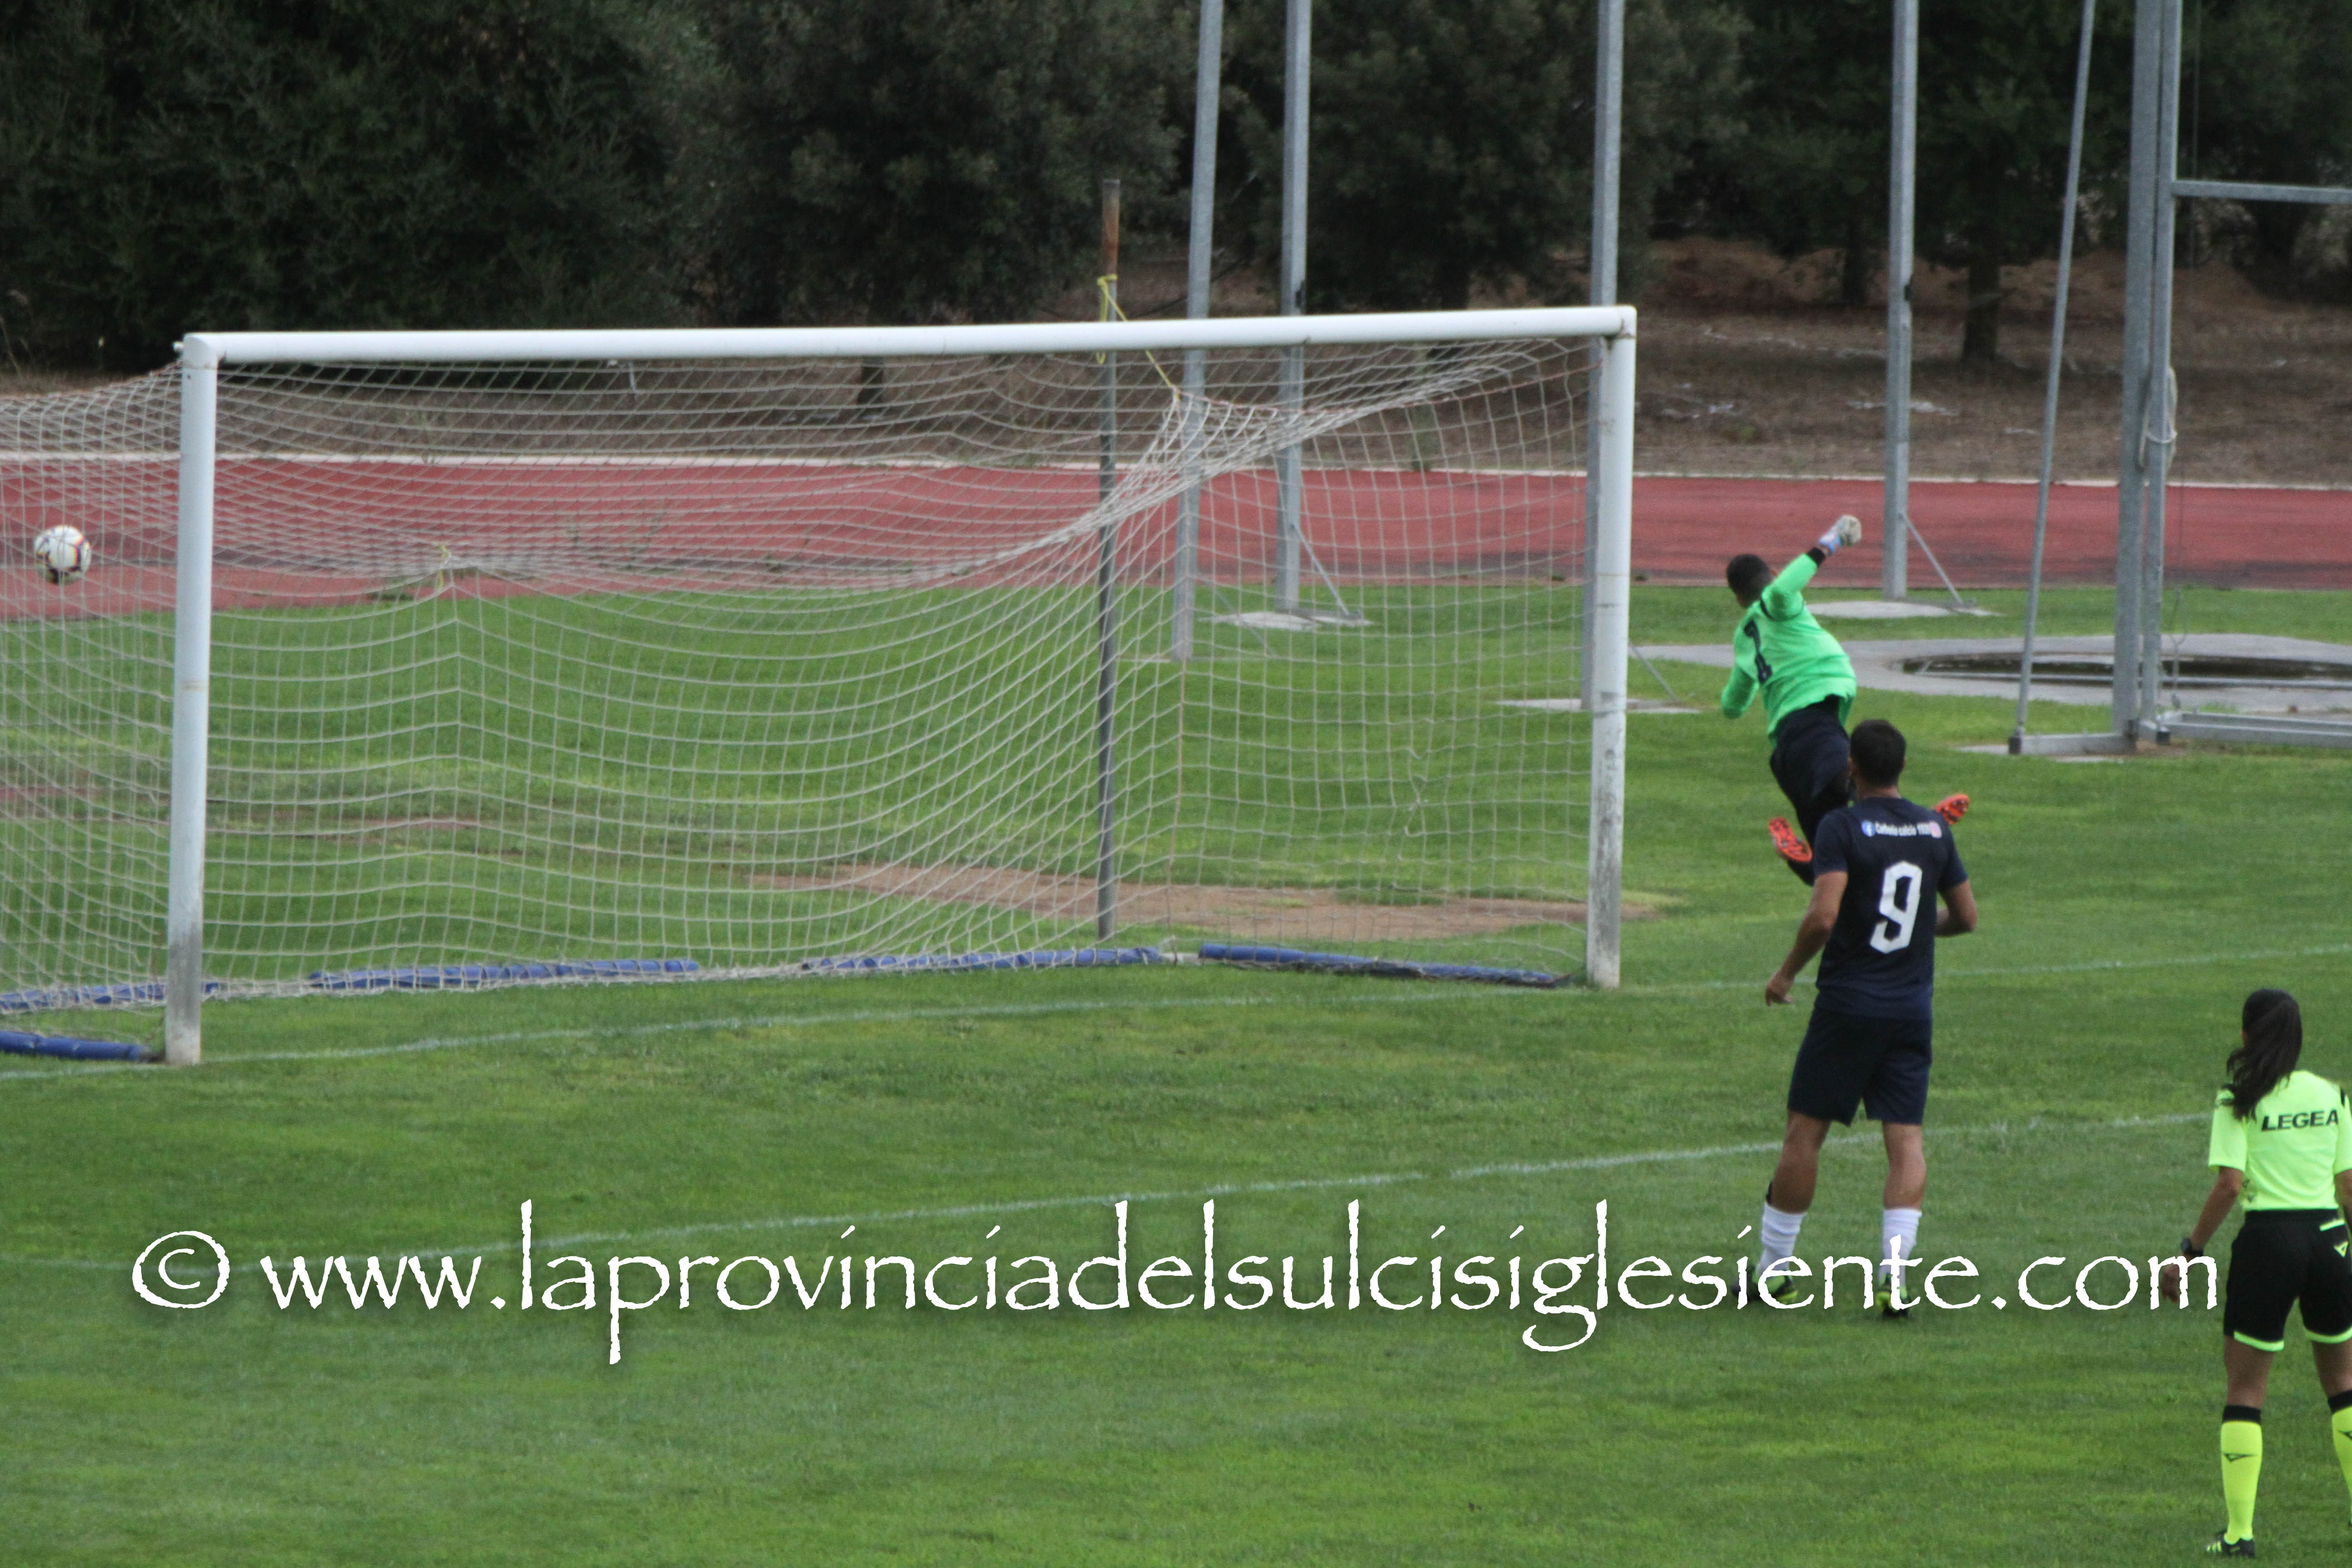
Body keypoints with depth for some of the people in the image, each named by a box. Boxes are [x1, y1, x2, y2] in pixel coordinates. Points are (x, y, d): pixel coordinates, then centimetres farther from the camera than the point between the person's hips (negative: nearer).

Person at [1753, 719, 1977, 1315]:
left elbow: (1823, 916, -21)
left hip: (1847, 1003, -4)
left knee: (1805, 1131, 6)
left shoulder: (1842, 828, -11)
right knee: (1906, 1137, 2)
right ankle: (1896, 1273, -10)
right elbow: (1966, 916, 11)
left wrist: (1787, 972, -6)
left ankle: (1771, 1267, 13)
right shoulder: (1934, 829, 5)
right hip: (1913, 1008, 4)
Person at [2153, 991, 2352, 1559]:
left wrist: (2191, 1248, -6)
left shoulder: (2240, 1102, -6)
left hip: (2268, 1240, -3)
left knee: (2244, 1388, 4)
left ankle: (2238, 1529, -1)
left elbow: (2229, 1185, -14)